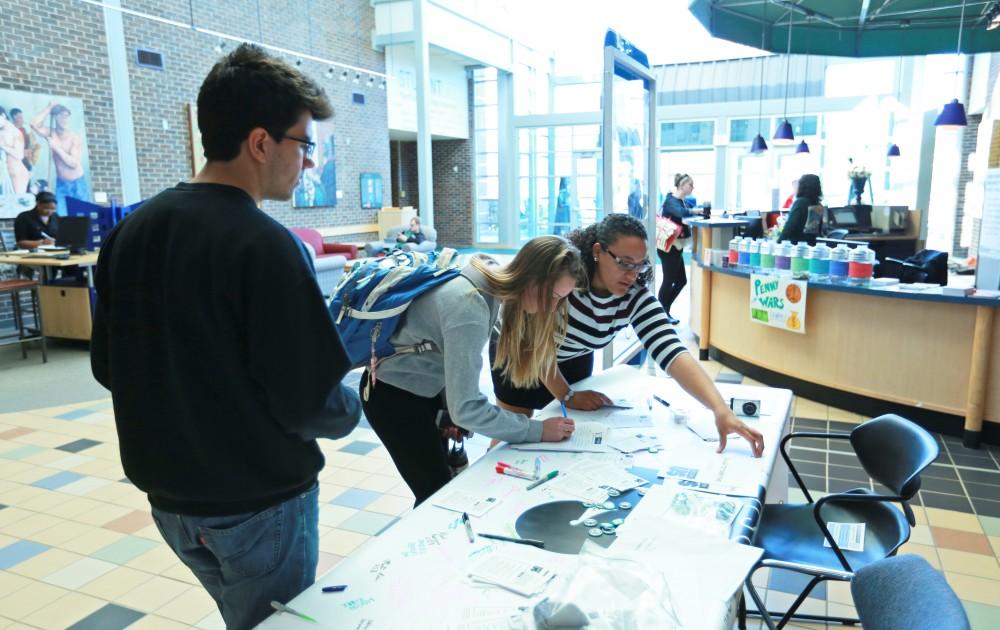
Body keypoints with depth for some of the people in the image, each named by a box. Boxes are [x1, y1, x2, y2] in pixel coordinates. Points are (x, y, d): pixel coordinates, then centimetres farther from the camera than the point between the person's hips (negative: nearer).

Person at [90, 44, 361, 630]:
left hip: (169, 495, 7)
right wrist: (351, 408, -2)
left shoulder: (130, 231, -2)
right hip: (259, 504, -7)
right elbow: (312, 403, -23)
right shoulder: (266, 245, -24)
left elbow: (108, 367, 7)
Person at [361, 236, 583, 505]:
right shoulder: (468, 307, -35)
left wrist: (453, 410, -4)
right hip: (393, 394, -8)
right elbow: (466, 408, -32)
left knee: (443, 487, 16)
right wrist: (537, 430, -26)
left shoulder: (490, 282, -10)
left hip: (425, 387, 8)